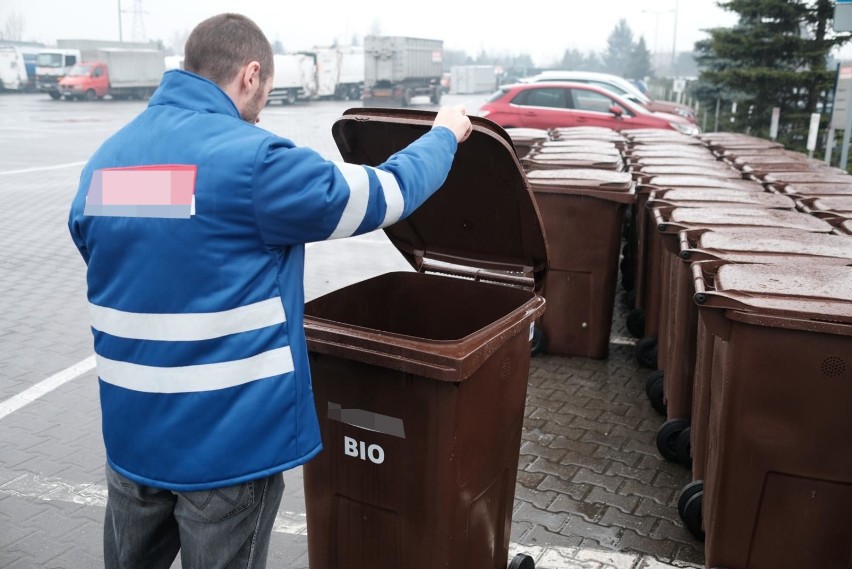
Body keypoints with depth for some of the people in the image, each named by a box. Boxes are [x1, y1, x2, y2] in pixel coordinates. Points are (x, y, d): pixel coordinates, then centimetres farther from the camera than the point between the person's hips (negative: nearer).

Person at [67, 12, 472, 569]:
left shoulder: (104, 159, 4)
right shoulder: (254, 160, -18)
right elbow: (389, 192, -8)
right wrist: (444, 134, 10)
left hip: (131, 431, 7)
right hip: (228, 439, -6)